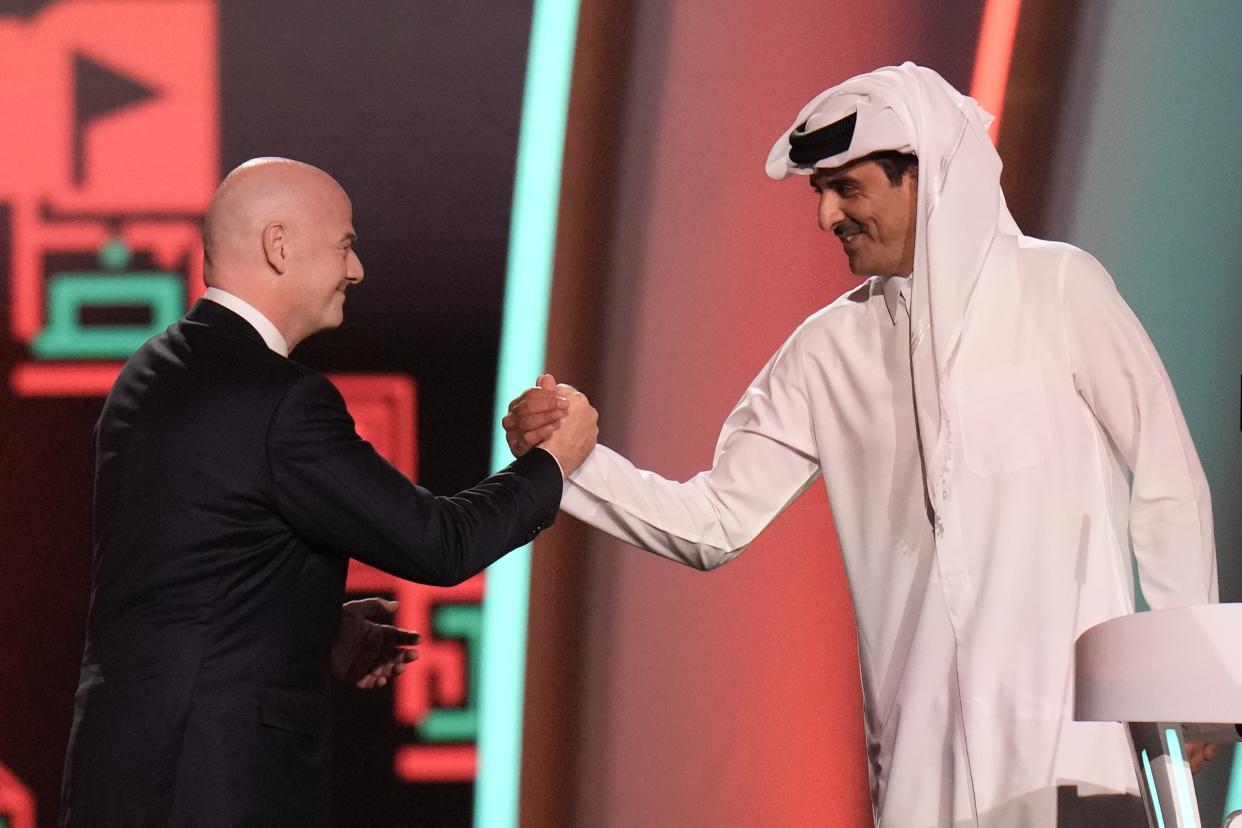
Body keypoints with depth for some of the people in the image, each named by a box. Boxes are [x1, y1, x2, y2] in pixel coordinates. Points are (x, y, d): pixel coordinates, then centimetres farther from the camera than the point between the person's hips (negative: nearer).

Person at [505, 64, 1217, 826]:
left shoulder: (1057, 289, 1)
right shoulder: (830, 350, 11)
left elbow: (1168, 483, 2)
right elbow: (714, 522, 9)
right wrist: (574, 459, -5)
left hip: (1066, 724, -3)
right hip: (922, 749, 4)